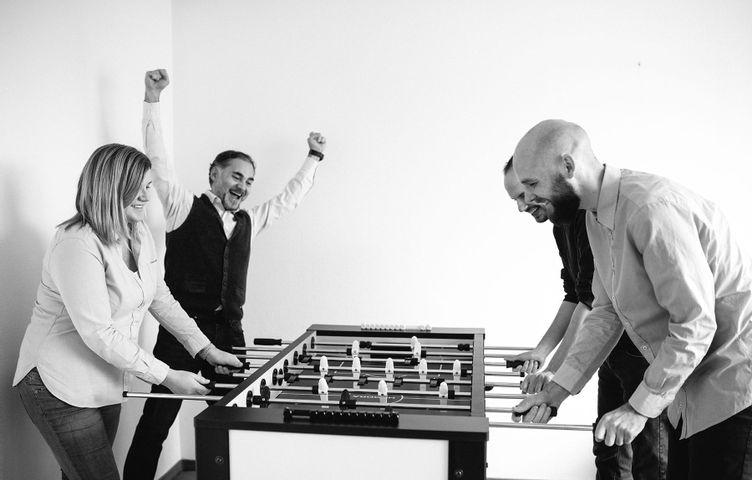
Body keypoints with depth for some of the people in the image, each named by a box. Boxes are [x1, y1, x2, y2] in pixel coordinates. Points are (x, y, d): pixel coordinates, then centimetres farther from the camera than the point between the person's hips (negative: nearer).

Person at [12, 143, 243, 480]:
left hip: (105, 384, 8)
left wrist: (207, 350, 1)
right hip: (60, 387, -7)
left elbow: (161, 299, 10)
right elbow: (98, 333, -25)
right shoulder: (77, 244, -23)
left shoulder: (139, 235, 4)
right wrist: (166, 377, -22)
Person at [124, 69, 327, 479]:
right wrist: (153, 99, -12)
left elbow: (288, 198, 25)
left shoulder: (250, 222, 15)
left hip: (229, 331, 5)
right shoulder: (184, 209, 1)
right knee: (156, 421, -4)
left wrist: (314, 157, 32)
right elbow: (158, 159, -7)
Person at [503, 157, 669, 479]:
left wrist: (555, 371, -23)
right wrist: (541, 352, 9)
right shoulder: (563, 225, 9)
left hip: (645, 347, -9)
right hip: (612, 347, 10)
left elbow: (593, 301, -26)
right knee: (608, 451, 17)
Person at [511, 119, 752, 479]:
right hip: (691, 388, 9)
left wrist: (639, 408, -20)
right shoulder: (597, 219, 4)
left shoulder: (650, 207, -27)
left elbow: (695, 325, -26)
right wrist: (556, 391, 0)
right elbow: (606, 314, 7)